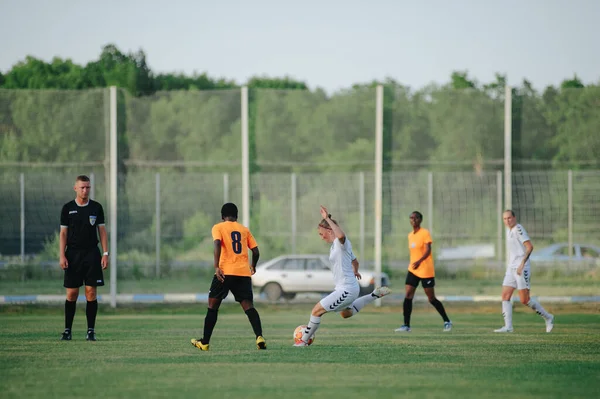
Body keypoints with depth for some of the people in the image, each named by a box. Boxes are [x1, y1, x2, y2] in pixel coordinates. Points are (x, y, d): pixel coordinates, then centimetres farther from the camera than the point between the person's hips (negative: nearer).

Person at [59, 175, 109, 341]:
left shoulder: (96, 207, 6)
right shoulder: (68, 208, 4)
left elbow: (102, 231, 7)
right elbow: (63, 233, 4)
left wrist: (105, 254, -1)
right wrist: (62, 256, -4)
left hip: (92, 253, 0)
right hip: (73, 254, 0)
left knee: (91, 293, -4)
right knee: (71, 293, -1)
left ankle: (91, 331, 0)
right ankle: (67, 330, 7)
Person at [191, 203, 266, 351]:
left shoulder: (218, 227, 6)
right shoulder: (244, 229, 16)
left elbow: (217, 244, -13)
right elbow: (256, 251, 11)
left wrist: (217, 267, -19)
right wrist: (253, 267, 30)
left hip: (225, 272, -3)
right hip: (244, 272, 3)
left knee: (213, 305, 11)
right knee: (249, 306, 0)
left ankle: (205, 342, 13)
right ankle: (259, 337, -23)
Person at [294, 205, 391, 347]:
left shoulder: (340, 243, -18)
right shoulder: (335, 245, 12)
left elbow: (341, 235, -47)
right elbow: (354, 261, 28)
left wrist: (327, 219, -43)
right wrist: (355, 271, 48)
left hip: (346, 290, -10)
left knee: (316, 311, -8)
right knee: (346, 313, 34)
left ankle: (304, 340, 4)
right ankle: (374, 295, 31)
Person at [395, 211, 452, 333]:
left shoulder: (425, 233, -8)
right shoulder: (410, 235, 13)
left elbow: (428, 250, -20)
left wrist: (419, 261, -35)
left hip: (426, 271, -6)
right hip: (413, 270, 6)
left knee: (431, 298, 0)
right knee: (408, 296, -8)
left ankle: (447, 321, 16)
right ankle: (406, 325, -9)